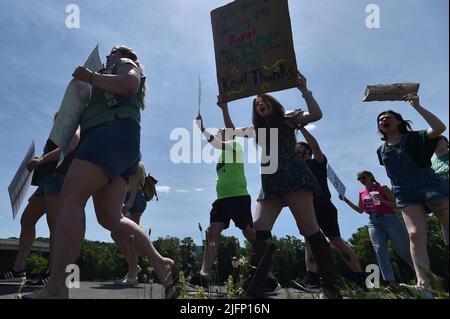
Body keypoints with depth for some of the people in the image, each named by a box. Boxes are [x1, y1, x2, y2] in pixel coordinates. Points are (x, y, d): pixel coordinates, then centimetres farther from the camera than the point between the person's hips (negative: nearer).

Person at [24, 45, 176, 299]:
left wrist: (90, 76, 1)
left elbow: (129, 84, -7)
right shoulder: (111, 83, 42)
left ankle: (56, 290, -32)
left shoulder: (126, 64, 17)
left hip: (113, 132, -9)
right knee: (111, 218, -3)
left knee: (71, 197, -23)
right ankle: (160, 263, -4)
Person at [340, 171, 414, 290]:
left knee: (405, 249, 1)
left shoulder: (382, 188, 1)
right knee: (380, 250, -13)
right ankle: (391, 283, -16)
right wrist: (346, 200, 14)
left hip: (389, 219, -4)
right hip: (374, 222, 4)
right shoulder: (362, 193, 15)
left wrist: (382, 200, -19)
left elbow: (395, 205, -1)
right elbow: (360, 210, 22)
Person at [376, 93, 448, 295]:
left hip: (430, 187, -3)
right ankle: (423, 284, -24)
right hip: (405, 195, 3)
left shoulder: (414, 138, -2)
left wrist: (418, 107, -17)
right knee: (415, 235, -14)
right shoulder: (382, 150, 13)